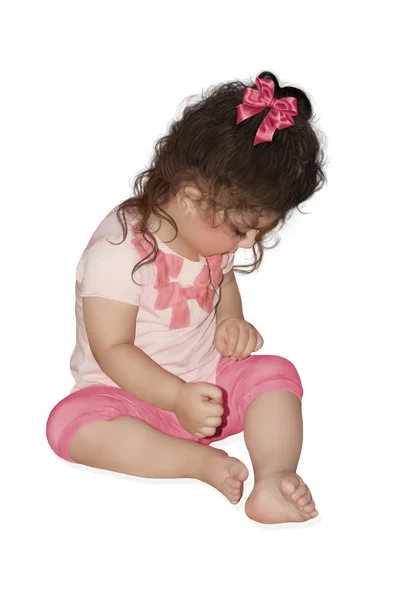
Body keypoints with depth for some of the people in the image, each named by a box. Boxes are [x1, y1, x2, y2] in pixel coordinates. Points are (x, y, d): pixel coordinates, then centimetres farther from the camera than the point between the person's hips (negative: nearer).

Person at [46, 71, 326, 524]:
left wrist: (232, 320, -4)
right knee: (72, 422, -32)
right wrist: (178, 397, -32)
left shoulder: (215, 231, -3)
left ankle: (272, 479, -30)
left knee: (274, 373, -16)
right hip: (133, 392, -5)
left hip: (207, 380, 6)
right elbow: (112, 350, -23)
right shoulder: (118, 250, -25)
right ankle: (200, 461, -32)